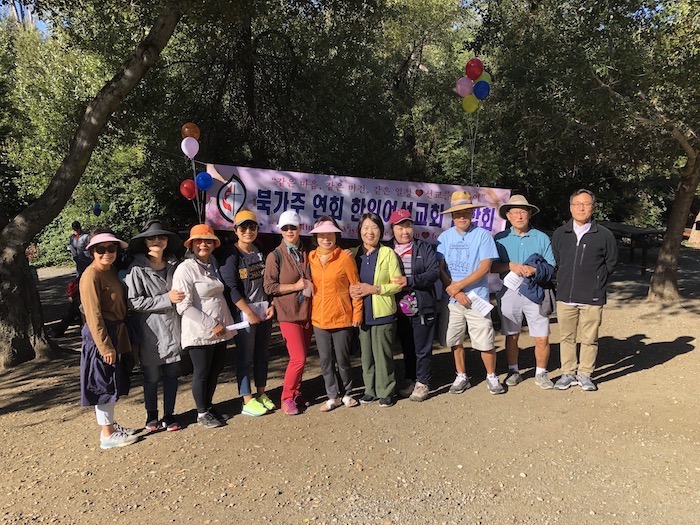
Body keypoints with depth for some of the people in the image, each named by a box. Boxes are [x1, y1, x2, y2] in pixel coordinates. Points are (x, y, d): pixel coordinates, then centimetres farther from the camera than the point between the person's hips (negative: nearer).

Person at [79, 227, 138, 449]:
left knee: (113, 384, 18)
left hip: (116, 333, 9)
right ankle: (107, 434, 12)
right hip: (100, 335, -9)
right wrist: (105, 346, -20)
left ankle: (110, 425, 31)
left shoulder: (111, 271, 10)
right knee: (104, 385, 1)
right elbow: (94, 316, -20)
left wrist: (119, 341, 13)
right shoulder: (91, 276, -17)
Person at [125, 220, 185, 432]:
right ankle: (151, 415, 29)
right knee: (151, 376, 10)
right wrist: (166, 299, -18)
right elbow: (134, 302, -16)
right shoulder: (137, 269, -9)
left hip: (173, 329, 4)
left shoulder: (174, 265, 7)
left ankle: (169, 415, 27)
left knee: (172, 373, 11)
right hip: (150, 332, -4)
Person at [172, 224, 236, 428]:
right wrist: (211, 325, -18)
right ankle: (202, 413, 23)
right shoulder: (185, 269, -14)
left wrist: (222, 323, 11)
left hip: (220, 330, 7)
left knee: (216, 369, 15)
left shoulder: (214, 264, 9)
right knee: (202, 372, 6)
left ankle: (209, 406, 33)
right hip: (199, 332, -7)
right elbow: (184, 306, -18)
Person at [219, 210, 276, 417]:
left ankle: (261, 394, 26)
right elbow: (231, 287, -14)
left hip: (264, 310, 6)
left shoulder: (261, 251, 11)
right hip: (243, 312, -6)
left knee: (263, 355, 13)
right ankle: (248, 401, 11)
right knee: (245, 357, 1)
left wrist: (272, 305, 2)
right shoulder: (231, 254, -7)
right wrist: (249, 313, -15)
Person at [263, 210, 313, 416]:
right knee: (298, 358, -8)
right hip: (288, 314, -5)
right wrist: (296, 286, -14)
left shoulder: (306, 253, 8)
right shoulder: (275, 256, -6)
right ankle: (287, 398, 11)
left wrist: (310, 285, -2)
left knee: (301, 357, 11)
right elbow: (269, 286, -10)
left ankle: (296, 393, 28)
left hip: (306, 312, 5)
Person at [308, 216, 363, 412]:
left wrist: (357, 315, -7)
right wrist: (308, 314, 7)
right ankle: (333, 397, 27)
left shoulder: (345, 257, -8)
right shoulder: (310, 258, 3)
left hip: (342, 318, -3)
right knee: (326, 361, 11)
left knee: (343, 359, 8)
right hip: (319, 319, 4)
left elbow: (355, 287, -6)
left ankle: (347, 393, 31)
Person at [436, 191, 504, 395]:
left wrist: (458, 285, -14)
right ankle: (461, 377, 27)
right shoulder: (444, 237, 5)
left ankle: (491, 376, 21)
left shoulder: (482, 235, -4)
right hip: (451, 299, 3)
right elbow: (440, 269, 2)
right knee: (454, 340, 10)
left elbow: (485, 267, -10)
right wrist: (455, 292, -9)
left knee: (485, 342, -1)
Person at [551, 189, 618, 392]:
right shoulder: (560, 234, 6)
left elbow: (611, 263, 11)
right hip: (565, 296, 2)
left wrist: (595, 282, 8)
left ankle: (585, 374, 21)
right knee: (567, 337, 9)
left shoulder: (604, 235, -1)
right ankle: (568, 373, 22)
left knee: (589, 339, 5)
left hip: (592, 298, -2)